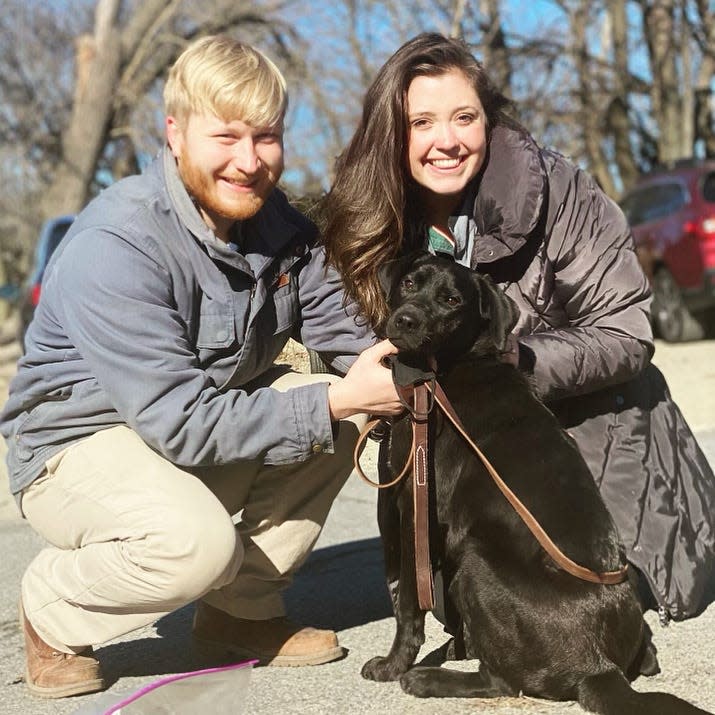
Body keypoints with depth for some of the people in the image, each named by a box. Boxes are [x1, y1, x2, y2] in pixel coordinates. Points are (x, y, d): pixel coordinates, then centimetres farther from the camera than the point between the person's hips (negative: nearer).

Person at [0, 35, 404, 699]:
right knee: (197, 539, -35)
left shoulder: (276, 223, -4)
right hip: (75, 443, -7)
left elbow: (344, 325, -5)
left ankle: (242, 611, 4)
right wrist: (335, 402, -32)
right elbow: (180, 424, -30)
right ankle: (54, 609, -1)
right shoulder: (113, 246, -28)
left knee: (344, 406, -12)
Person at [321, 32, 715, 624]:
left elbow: (626, 338, -20)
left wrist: (519, 363, -34)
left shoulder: (556, 192, -22)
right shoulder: (378, 227, -11)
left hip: (593, 425, -3)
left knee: (617, 590, -6)